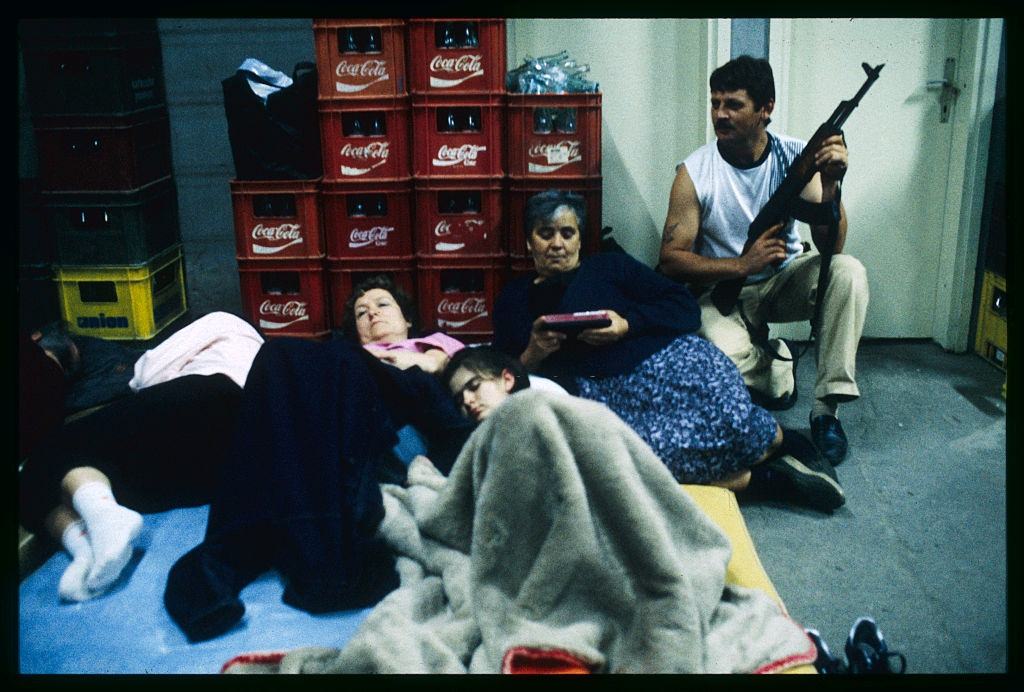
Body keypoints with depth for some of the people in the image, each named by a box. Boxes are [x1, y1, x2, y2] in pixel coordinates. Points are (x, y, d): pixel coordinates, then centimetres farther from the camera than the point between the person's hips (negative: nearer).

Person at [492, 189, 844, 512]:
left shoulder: (608, 266, 18)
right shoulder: (513, 298, 23)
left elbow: (685, 308, 8)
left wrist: (626, 324, -8)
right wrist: (534, 353, -5)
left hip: (664, 358, 1)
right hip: (600, 390, 0)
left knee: (730, 418, -30)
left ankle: (782, 439, 4)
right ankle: (755, 475, -17)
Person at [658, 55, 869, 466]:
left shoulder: (795, 156, -10)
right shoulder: (695, 172, -14)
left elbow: (831, 246, -16)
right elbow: (671, 259, -15)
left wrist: (830, 183, -35)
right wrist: (742, 265, -29)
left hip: (786, 278, 2)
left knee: (849, 272, -28)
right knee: (724, 355, -33)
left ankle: (827, 408, -19)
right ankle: (774, 360, 7)